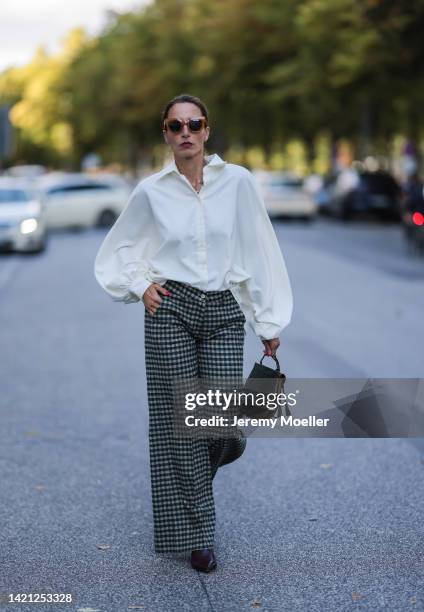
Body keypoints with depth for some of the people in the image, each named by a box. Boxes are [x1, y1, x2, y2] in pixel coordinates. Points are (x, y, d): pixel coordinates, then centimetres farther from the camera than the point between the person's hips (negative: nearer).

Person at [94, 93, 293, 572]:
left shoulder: (237, 181, 1)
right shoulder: (151, 190, 1)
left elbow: (258, 251, 2)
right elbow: (119, 248, 16)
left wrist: (268, 322, 2)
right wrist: (139, 285, -1)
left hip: (224, 312, 1)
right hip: (170, 309, 0)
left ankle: (197, 468, 35)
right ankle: (196, 534, 15)